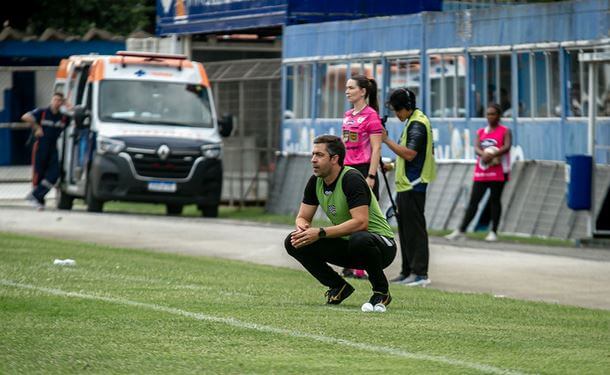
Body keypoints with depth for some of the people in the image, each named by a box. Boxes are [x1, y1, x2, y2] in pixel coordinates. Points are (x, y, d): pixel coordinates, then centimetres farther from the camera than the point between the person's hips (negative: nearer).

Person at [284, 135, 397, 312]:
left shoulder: (351, 179, -22)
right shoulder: (315, 182, 1)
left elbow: (361, 222, -32)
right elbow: (303, 217, 8)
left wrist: (320, 233, -34)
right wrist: (302, 229, -18)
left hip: (381, 245, -7)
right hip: (346, 246, 7)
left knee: (360, 239, -42)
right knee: (293, 243, -7)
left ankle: (381, 292, -16)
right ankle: (338, 287, 5)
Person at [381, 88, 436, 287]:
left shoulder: (417, 124, -15)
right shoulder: (412, 122, 17)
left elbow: (409, 154, -23)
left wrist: (387, 140, -19)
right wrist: (392, 165, 22)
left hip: (413, 186, -11)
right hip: (406, 185, 11)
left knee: (414, 229, -10)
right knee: (405, 229, 13)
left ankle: (420, 273, -10)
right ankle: (408, 271, 17)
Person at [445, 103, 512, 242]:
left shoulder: (504, 131, 2)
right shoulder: (481, 132, 14)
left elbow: (506, 147, -14)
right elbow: (476, 147, 0)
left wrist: (492, 155, -28)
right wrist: (483, 154, -24)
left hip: (498, 172, -4)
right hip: (481, 172, 4)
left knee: (495, 200, 0)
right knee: (473, 200, 0)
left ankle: (493, 232, 6)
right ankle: (461, 230, -3)